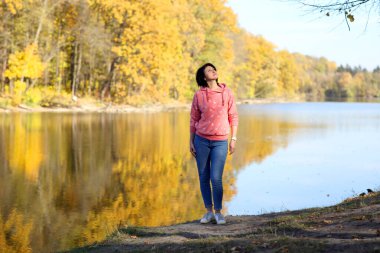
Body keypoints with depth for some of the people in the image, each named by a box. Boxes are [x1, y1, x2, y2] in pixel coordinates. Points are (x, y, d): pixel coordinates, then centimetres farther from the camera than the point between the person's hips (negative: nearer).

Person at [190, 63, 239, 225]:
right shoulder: (199, 95, 1)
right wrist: (191, 142, 4)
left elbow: (233, 116, 4)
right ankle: (209, 212, 17)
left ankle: (218, 212, 7)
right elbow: (193, 119, 6)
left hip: (220, 142, -1)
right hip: (201, 140, 1)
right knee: (204, 177, 5)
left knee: (216, 178, -7)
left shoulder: (226, 92, 1)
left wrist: (233, 139, 0)